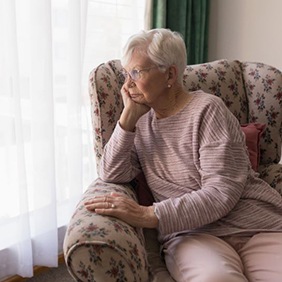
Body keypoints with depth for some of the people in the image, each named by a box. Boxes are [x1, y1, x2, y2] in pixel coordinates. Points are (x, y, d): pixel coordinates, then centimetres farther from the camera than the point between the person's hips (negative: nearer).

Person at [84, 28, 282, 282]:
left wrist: (148, 215, -23)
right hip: (190, 232, 2)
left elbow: (222, 193, -15)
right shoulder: (141, 122, 13)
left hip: (256, 225, -1)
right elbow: (113, 175, 1)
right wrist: (128, 115, -5)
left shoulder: (207, 110, -5)